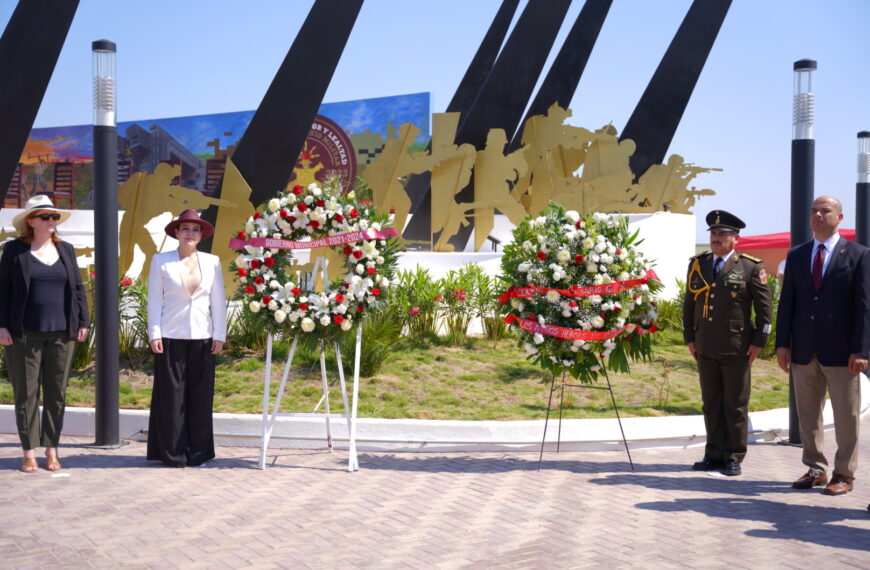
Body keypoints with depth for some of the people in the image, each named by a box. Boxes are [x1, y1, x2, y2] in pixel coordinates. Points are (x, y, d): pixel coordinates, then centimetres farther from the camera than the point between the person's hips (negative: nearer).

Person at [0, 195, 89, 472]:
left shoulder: (66, 250, 11)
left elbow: (78, 288, 12)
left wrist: (83, 322, 6)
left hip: (61, 334, 3)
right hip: (25, 334, -3)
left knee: (57, 394, 5)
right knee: (26, 394, 2)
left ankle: (52, 450, 14)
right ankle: (29, 453, 10)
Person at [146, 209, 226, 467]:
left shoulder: (212, 262, 8)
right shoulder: (161, 261, 4)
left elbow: (218, 300, 9)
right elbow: (154, 299, 3)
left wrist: (220, 335, 4)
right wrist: (154, 334, -4)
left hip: (203, 338, 2)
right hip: (171, 338, -2)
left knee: (201, 396, 4)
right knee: (171, 396, 1)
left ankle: (198, 453, 14)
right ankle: (173, 453, 12)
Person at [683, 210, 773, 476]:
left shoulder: (751, 267, -3)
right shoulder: (697, 265, 9)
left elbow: (765, 306, -1)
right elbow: (689, 304, 15)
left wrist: (758, 341, -5)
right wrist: (689, 338, 11)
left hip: (737, 349, -4)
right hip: (705, 349, 4)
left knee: (736, 405, 4)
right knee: (711, 404, 10)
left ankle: (734, 457, 14)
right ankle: (714, 454, 19)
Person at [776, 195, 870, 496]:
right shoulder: (796, 255, 10)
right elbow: (787, 301, 9)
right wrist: (782, 343, 2)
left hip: (840, 352, -3)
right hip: (804, 350, 4)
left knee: (846, 417, 5)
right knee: (808, 414, 10)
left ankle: (844, 474, 16)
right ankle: (816, 469, 22)